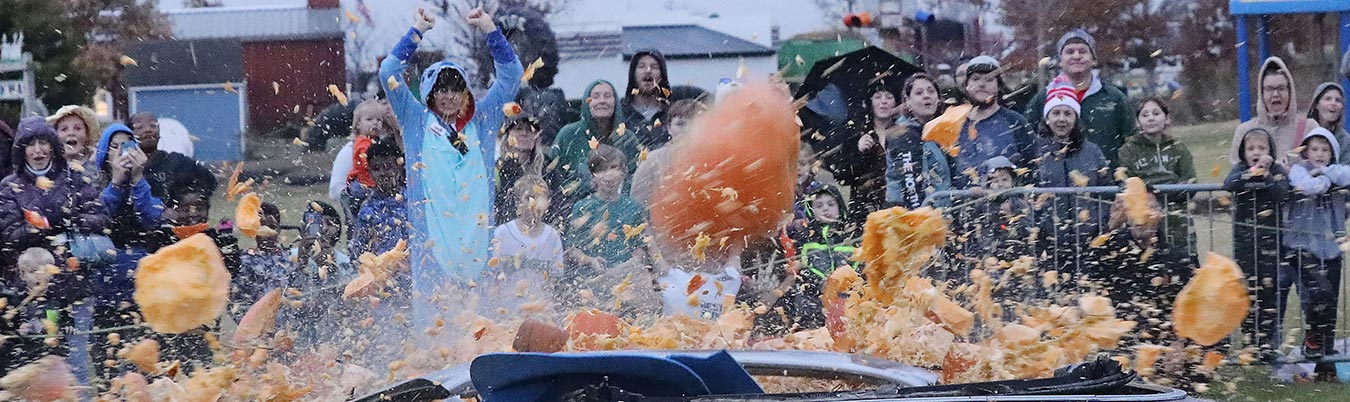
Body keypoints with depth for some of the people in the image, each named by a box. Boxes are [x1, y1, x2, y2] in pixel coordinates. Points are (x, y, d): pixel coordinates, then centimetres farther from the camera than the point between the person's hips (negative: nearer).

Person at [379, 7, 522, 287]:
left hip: (475, 229, 2)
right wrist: (417, 31, 5)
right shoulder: (417, 121, 11)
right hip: (429, 229, -2)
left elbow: (511, 73, 17)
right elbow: (389, 73, 6)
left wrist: (490, 30, 10)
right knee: (430, 291, -9)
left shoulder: (481, 121, 16)